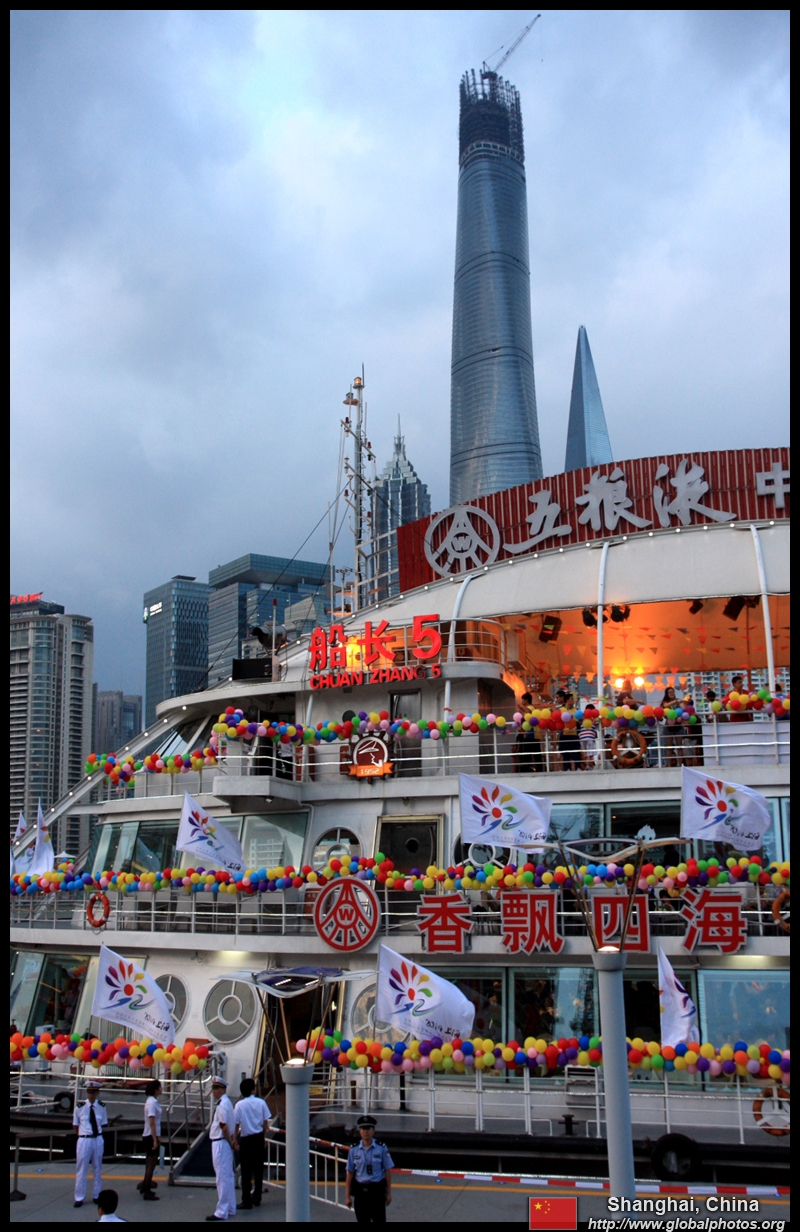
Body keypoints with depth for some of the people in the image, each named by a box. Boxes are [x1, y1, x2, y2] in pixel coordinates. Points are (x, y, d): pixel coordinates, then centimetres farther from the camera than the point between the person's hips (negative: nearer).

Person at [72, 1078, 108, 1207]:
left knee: (97, 1168, 13)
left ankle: (96, 1195, 26)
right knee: (81, 1169, 4)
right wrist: (84, 1135, 3)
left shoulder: (101, 1107, -4)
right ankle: (79, 1198, 15)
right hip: (84, 1140, -2)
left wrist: (97, 1133, 1)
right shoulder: (80, 1107, -10)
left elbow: (103, 1124, 7)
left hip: (98, 1140, 2)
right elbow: (76, 1125, 2)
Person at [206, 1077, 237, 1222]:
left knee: (222, 1177, -5)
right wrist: (232, 1141, 11)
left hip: (220, 1144, -10)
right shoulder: (226, 1103, 14)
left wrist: (230, 1142, -11)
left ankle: (222, 1212, -2)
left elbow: (224, 1127, -20)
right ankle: (230, 1209, 23)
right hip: (224, 1143, 10)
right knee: (228, 1176, 15)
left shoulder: (222, 1105, -18)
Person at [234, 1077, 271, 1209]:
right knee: (258, 1169, 13)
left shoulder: (239, 1105, -11)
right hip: (259, 1138, 3)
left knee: (246, 1171, 2)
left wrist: (235, 1140, 1)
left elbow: (236, 1125, -10)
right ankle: (257, 1198, 20)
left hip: (246, 1139, -3)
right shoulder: (261, 1102, -5)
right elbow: (265, 1123, 0)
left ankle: (247, 1201, 3)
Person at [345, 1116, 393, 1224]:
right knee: (362, 1221, 8)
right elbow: (350, 1174, 2)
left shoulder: (381, 1148, -4)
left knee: (379, 1220, 1)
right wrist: (347, 1196, 3)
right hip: (360, 1191, 2)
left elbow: (387, 1171, 0)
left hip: (377, 1191, -1)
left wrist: (389, 1193, -1)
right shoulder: (354, 1150, 0)